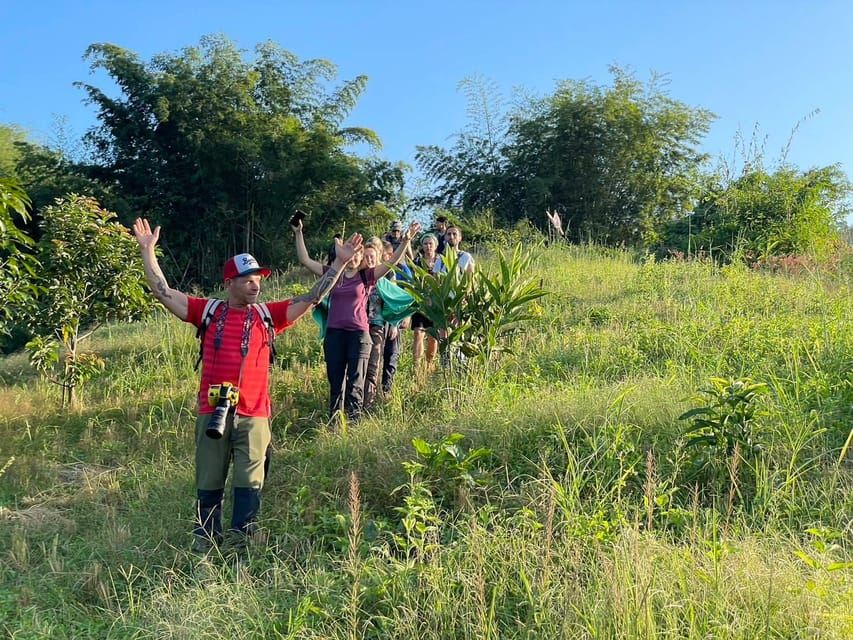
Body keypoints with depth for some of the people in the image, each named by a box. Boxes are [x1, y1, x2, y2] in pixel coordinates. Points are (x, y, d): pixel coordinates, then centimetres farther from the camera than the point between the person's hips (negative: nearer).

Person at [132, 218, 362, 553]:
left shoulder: (267, 315, 5)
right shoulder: (208, 311, 4)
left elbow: (312, 298, 3)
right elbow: (163, 292, 4)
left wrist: (340, 262, -1)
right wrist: (148, 250, -1)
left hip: (253, 415, 0)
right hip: (212, 413, 0)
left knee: (249, 483, 4)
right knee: (209, 483, 10)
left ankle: (242, 540, 14)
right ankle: (205, 538, 23)